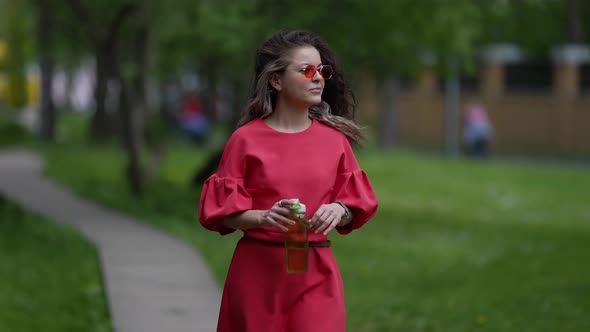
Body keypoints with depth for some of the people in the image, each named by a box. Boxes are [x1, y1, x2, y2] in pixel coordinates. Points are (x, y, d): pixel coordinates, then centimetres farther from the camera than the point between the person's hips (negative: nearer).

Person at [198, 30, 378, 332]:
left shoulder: (334, 138, 5)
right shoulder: (246, 139, -2)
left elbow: (357, 205, 11)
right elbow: (223, 212, -1)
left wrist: (340, 210, -12)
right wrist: (264, 217, -19)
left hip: (316, 272, 2)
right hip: (258, 270, -1)